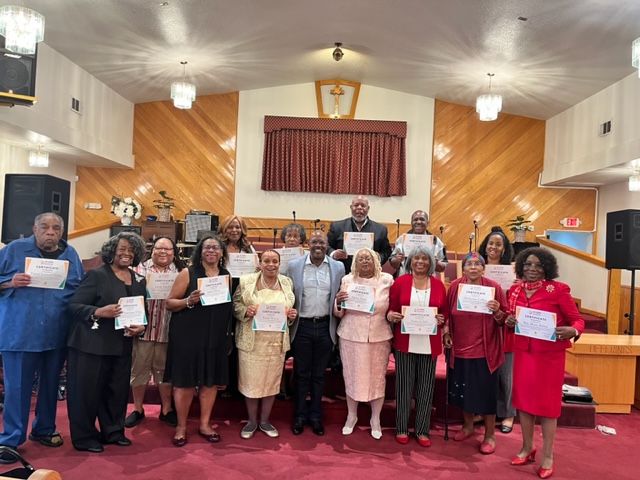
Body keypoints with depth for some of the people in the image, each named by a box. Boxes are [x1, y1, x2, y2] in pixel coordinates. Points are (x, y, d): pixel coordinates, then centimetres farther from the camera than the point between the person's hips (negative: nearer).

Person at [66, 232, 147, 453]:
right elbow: (74, 305, -12)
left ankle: (113, 431, 29)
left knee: (118, 390, 13)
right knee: (87, 391, 3)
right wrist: (99, 312, -27)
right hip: (92, 344, -6)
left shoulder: (139, 280, 9)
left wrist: (141, 327, -7)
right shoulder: (97, 275, -8)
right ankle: (84, 437, 18)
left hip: (122, 346, 6)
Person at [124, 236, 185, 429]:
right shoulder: (140, 268, 1)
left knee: (165, 370, 12)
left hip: (168, 330, 1)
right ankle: (137, 409, 28)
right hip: (143, 328, 0)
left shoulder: (180, 272, 4)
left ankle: (166, 409, 26)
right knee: (139, 369, 11)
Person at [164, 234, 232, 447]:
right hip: (187, 335, -3)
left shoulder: (226, 276, 7)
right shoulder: (188, 273, -4)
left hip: (215, 337, 4)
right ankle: (181, 426, 20)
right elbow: (170, 302, -6)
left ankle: (205, 424, 25)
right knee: (185, 382, 3)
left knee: (211, 381, 9)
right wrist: (189, 301, -23)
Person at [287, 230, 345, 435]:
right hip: (302, 326, -1)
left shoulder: (338, 267, 2)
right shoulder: (294, 265, -2)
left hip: (325, 327, 1)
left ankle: (315, 416, 28)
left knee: (319, 374, 13)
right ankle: (300, 415, 26)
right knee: (301, 373, 10)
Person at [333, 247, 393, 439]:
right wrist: (338, 301, -19)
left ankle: (376, 418, 28)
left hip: (379, 337, 0)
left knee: (378, 377, 9)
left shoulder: (387, 279, -1)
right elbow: (338, 314, 1)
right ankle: (351, 415, 30)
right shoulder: (347, 280, -1)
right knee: (352, 376, 9)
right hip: (351, 336, 0)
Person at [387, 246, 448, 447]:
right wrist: (391, 315, -19)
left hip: (429, 344, 2)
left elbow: (445, 312, 10)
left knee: (426, 387, 9)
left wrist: (443, 324, -9)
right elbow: (391, 308, 2)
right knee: (404, 385, 7)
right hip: (405, 342, -2)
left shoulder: (438, 285, 5)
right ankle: (402, 428, 22)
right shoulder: (400, 282, -1)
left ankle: (422, 430, 23)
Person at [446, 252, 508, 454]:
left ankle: (490, 435, 26)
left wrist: (497, 312, -24)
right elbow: (447, 315, 8)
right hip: (459, 349, 3)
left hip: (484, 351, -3)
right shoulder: (454, 286, -3)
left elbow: (504, 319, -4)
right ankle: (468, 426, 39)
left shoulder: (493, 287, -9)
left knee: (486, 392, 6)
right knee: (463, 390, 16)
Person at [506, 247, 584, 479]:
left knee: (547, 402, 5)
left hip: (549, 354, -4)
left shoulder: (558, 289, -11)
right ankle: (527, 447, 30)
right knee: (523, 399, 12)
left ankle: (547, 455, 21)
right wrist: (509, 321, -7)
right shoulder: (515, 289, 3)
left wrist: (572, 331, -31)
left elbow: (577, 319, -9)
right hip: (522, 352, 4)